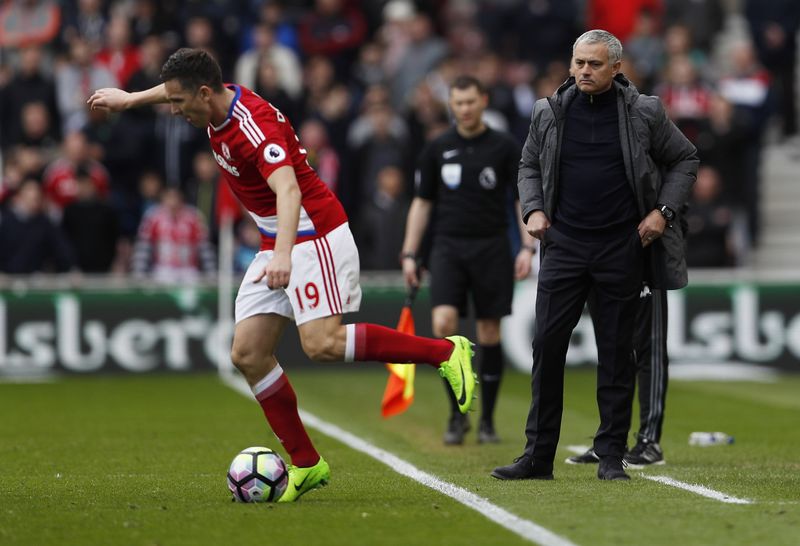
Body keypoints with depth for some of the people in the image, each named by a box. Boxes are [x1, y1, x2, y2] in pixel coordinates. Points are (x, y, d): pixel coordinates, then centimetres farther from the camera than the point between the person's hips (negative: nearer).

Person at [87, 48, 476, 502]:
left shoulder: (255, 124, -25)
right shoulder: (219, 101, 2)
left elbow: (288, 191, -40)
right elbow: (178, 87, 29)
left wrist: (283, 254, -54)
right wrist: (129, 99, 39)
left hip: (315, 236, -9)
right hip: (276, 244, 9)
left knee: (322, 343, -25)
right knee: (248, 354, -1)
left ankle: (446, 351, -14)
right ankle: (306, 464, 4)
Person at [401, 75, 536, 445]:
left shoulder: (504, 147, 1)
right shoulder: (437, 149, 6)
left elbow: (524, 199, 3)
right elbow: (422, 203, 12)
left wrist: (527, 248, -7)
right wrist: (409, 254, 6)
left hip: (492, 248, -1)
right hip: (448, 247, 1)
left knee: (489, 334, 2)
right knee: (443, 322, -17)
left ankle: (487, 420, 14)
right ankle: (457, 414, -5)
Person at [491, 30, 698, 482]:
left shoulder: (644, 113, -1)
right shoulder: (550, 113, 4)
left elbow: (685, 159, 9)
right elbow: (529, 165, 18)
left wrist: (663, 211, -2)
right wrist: (533, 209, 2)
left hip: (622, 249, -2)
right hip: (565, 245, 2)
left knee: (617, 354, 3)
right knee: (547, 346, -3)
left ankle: (612, 456, 10)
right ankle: (538, 456, 2)